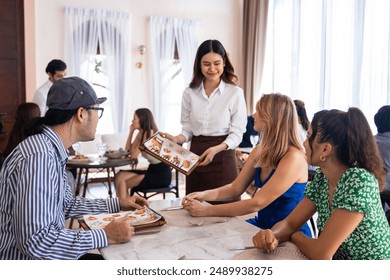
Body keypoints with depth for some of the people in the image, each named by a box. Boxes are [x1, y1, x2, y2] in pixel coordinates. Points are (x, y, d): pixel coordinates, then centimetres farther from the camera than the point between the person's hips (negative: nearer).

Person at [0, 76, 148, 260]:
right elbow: (35, 241, -30)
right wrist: (106, 236, -24)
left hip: (47, 258, 8)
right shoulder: (39, 156, -26)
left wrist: (117, 204, 13)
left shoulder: (53, 149, 4)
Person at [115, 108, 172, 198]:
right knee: (119, 175, -5)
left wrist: (139, 137, -2)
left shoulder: (149, 134, -16)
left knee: (122, 182, -14)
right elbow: (127, 150, 11)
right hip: (152, 170, 9)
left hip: (161, 175, -9)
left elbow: (133, 155, -16)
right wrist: (131, 131, 6)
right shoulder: (142, 133, 10)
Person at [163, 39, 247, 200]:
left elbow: (237, 133, -5)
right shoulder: (190, 93, 4)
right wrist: (176, 139, -11)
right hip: (196, 157, 3)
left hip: (223, 159, -3)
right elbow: (187, 129, 9)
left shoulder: (235, 93, -5)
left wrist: (216, 149, -21)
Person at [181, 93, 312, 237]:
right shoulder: (259, 151, 1)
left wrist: (206, 210, -25)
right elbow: (236, 187, 4)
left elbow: (256, 203, -25)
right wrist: (204, 195, -13)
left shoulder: (293, 158, -23)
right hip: (262, 225, 6)